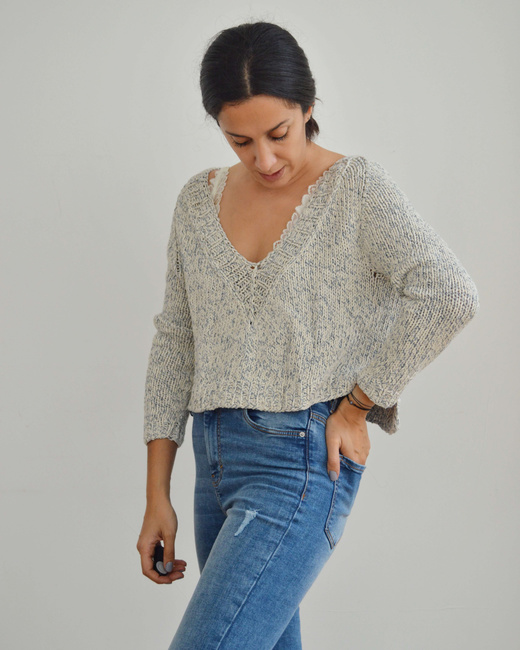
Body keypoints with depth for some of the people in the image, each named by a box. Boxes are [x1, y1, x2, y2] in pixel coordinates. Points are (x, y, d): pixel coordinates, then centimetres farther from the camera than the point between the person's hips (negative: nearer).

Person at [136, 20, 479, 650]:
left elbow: (448, 294, -20)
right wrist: (157, 495, 8)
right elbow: (175, 342, 10)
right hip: (217, 459, 6)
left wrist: (357, 405, -15)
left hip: (300, 461, -6)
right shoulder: (198, 200, 9)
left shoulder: (356, 187, -6)